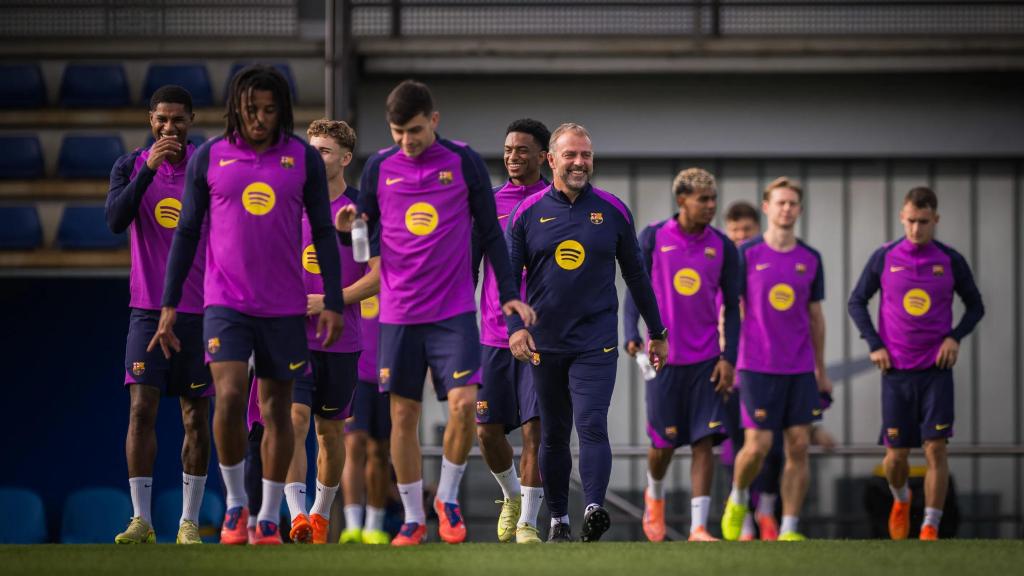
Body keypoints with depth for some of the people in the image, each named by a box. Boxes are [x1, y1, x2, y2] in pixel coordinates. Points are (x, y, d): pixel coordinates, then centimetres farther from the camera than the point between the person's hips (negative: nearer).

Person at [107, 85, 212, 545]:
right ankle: (141, 520, -7)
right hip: (149, 308, 0)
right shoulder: (131, 166, 3)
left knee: (196, 416, 2)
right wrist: (148, 170, -23)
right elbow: (115, 221, -13)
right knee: (141, 408, -9)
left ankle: (190, 522, 7)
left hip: (200, 311, 0)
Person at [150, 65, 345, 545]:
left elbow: (323, 233, 5)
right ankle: (235, 503, 1)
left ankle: (268, 519, 14)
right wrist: (169, 304, 4)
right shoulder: (209, 158, 2)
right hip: (226, 303, -1)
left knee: (277, 409, 5)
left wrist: (333, 301, -2)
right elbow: (187, 233, 7)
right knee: (229, 398, -17)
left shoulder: (304, 160, 2)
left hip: (285, 307, 1)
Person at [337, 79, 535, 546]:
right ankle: (413, 518, 16)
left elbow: (489, 232, 7)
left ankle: (448, 497, 9)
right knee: (403, 415, 3)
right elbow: (367, 236, 10)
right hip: (399, 312, 1)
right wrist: (350, 230, -12)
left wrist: (508, 294, 4)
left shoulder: (463, 162, -1)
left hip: (454, 310, -1)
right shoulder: (380, 167, 3)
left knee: (464, 404, -14)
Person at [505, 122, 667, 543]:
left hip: (596, 342, -1)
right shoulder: (527, 213, 2)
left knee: (591, 425, -16)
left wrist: (656, 332, 15)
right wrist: (515, 326, -13)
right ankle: (558, 520, 17)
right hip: (545, 343, 2)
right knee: (553, 435, 9)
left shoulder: (612, 211, 4)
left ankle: (594, 510, -27)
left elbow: (636, 275, 12)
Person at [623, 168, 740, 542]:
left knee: (704, 441, -9)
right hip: (663, 356, -1)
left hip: (706, 360, 1)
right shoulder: (653, 238, -2)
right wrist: (632, 335, -12)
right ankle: (654, 495, 37)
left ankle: (698, 527, -8)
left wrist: (729, 358, -3)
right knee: (664, 442, 5)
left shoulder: (722, 248, 3)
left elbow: (732, 306, 6)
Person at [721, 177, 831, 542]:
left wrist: (821, 370, 16)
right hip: (757, 368, -3)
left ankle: (789, 530, 1)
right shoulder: (747, 255, -1)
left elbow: (815, 316, 16)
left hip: (800, 370, 3)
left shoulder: (810, 259, 9)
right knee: (757, 446, -9)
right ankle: (738, 499, 21)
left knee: (798, 446, -2)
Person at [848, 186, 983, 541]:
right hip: (896, 369, 1)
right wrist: (874, 344, -1)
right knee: (896, 455, 5)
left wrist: (955, 337, -4)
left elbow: (975, 306, 12)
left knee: (936, 448, -11)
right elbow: (856, 303, 10)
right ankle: (900, 499, 37)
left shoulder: (950, 261, 1)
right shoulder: (884, 258, 0)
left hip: (936, 369, -1)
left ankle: (930, 528, -7)